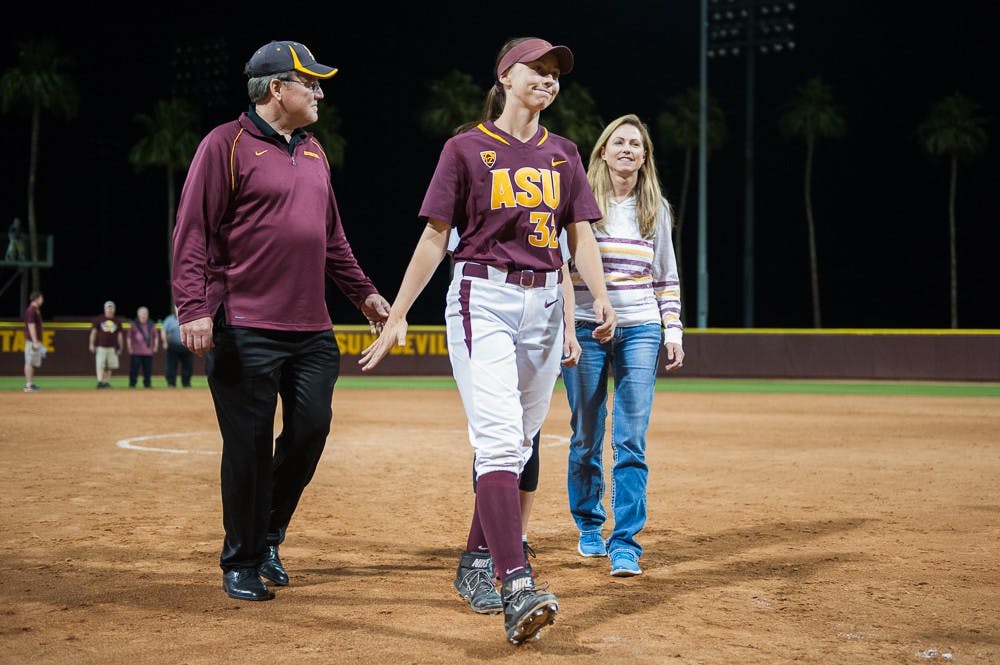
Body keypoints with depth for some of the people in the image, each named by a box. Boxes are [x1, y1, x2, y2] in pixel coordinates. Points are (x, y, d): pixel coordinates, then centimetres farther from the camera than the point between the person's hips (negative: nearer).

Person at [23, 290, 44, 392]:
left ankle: (31, 384, 17)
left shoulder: (37, 310, 18)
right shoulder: (31, 311, -13)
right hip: (32, 341, -10)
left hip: (36, 341, 10)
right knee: (29, 362, -9)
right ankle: (28, 385, -10)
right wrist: (35, 342, -23)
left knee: (34, 363, 12)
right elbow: (31, 327, -19)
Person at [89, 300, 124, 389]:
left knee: (110, 366, 3)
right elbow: (93, 332, 4)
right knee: (100, 365, -11)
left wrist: (120, 348, 9)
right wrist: (92, 344, -5)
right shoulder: (99, 319, 4)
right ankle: (99, 382, -17)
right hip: (100, 347, -3)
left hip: (112, 348, 3)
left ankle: (106, 382, 15)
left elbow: (119, 335, 12)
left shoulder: (117, 321, 11)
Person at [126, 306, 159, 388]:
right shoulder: (134, 324, 3)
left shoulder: (151, 325, 11)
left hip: (148, 352, 3)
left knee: (148, 370, 4)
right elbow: (128, 337, 3)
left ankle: (147, 384, 11)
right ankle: (132, 384, 1)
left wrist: (155, 347, 8)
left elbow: (156, 336, 17)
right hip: (136, 352, -3)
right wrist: (130, 348, -3)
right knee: (134, 369, -4)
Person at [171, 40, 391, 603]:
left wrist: (363, 291, 22)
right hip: (245, 330, -7)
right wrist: (194, 308, -18)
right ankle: (242, 562, 12)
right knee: (250, 446, -2)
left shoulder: (314, 152, 17)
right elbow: (193, 233, -10)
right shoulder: (226, 145, -5)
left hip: (312, 329, 7)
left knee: (311, 430, 4)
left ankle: (268, 539, 24)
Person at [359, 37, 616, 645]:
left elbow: (581, 233, 8)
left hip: (545, 304, 6)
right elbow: (435, 237, -1)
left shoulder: (563, 155, 13)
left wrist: (601, 296, -10)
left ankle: (475, 565, 25)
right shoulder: (467, 148, 0)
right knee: (498, 440, -17)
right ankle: (517, 588, -26)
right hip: (483, 299, -5)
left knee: (518, 445, 10)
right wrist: (397, 315, -5)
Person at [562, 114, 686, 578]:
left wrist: (673, 332, 6)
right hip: (585, 328, -1)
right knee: (586, 437, 6)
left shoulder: (656, 208, 10)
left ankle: (626, 543, -5)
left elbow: (666, 276, 14)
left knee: (631, 440, -7)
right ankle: (589, 526, 26)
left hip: (640, 330, 1)